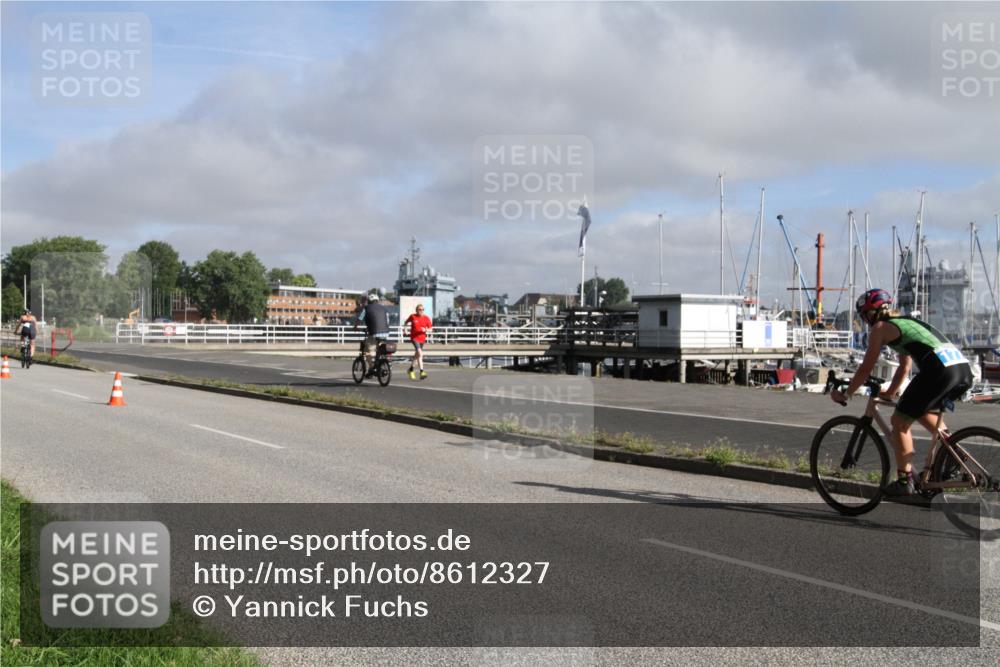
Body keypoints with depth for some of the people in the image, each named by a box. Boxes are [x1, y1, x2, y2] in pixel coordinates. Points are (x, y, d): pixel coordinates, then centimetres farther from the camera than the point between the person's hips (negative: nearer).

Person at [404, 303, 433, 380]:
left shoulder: (426, 318, -1)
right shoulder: (412, 316, -5)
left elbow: (431, 328, -3)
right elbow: (407, 322, 15)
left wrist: (425, 330, -22)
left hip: (422, 339, 4)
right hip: (414, 338, -4)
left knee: (417, 355, 19)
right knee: (420, 354, -21)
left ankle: (411, 370, 41)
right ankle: (422, 372, -26)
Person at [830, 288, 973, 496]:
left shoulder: (880, 327, 8)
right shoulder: (907, 321, 31)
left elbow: (866, 368, 8)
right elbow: (904, 367, 37)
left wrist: (844, 394, 18)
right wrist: (890, 393, 43)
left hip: (939, 370, -8)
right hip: (965, 369, 8)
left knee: (900, 422, 7)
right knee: (923, 411, 33)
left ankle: (904, 481, 9)